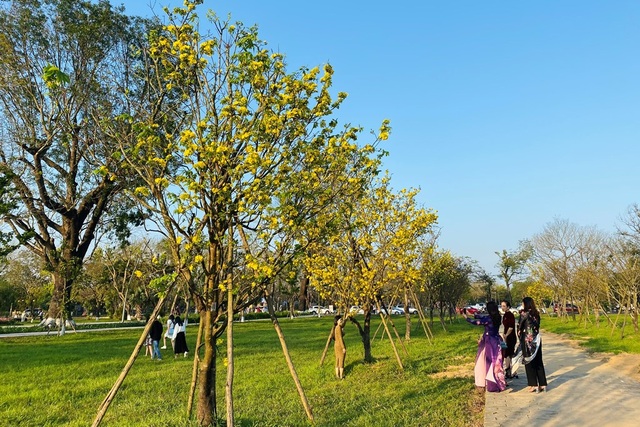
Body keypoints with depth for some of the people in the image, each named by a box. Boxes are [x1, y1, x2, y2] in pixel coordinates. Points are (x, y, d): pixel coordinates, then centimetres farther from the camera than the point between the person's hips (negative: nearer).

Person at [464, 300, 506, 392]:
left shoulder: (489, 318, -23)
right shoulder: (496, 317, 0)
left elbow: (476, 322, -12)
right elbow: (482, 317, 10)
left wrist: (466, 317, 2)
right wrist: (471, 314, 14)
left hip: (490, 342, -7)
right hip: (495, 341, 8)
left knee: (490, 362, 1)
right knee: (494, 362, 17)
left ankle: (494, 385, 8)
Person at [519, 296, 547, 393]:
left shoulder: (524, 314, -13)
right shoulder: (536, 313, 4)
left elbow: (519, 327, -7)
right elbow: (538, 326, 5)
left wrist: (520, 336, 8)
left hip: (527, 340, -5)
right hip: (537, 340, 6)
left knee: (529, 363, 3)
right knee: (539, 362, 12)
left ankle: (534, 385, 5)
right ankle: (543, 384, 15)